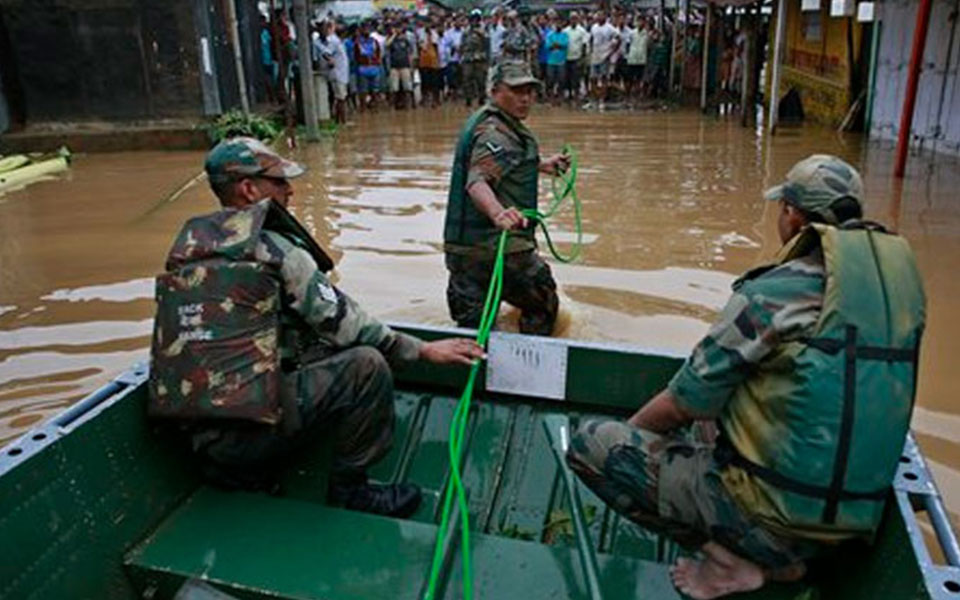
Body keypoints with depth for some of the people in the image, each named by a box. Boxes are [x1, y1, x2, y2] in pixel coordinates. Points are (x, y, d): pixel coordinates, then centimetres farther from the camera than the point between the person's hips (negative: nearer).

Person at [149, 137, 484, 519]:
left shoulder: (186, 250, 13)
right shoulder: (272, 248, -10)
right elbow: (341, 322, -9)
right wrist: (422, 350, 1)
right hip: (249, 431, -9)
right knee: (367, 365, -9)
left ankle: (248, 478, 20)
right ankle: (350, 491, 4)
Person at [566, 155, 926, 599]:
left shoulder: (775, 293, -18)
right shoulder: (896, 277, 2)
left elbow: (681, 405, -11)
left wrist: (629, 432, 9)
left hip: (775, 512, -7)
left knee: (589, 444, -4)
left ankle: (734, 560, -3)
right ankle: (780, 556, 13)